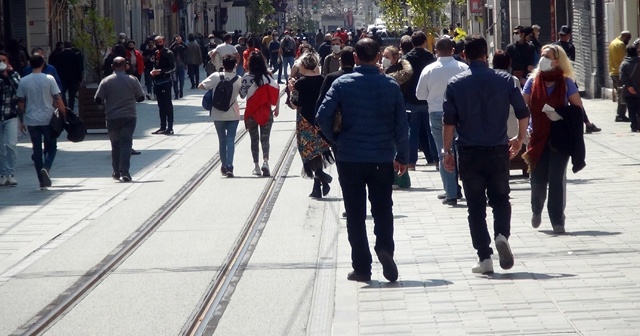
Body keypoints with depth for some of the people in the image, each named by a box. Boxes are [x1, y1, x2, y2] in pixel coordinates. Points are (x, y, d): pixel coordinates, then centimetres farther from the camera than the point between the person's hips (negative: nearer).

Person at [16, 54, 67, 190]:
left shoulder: (23, 81, -1)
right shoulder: (49, 79, -7)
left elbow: (21, 102, 3)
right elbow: (58, 100, -7)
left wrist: (21, 120, 13)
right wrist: (64, 114, 3)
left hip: (31, 121, 2)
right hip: (48, 119, -2)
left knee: (37, 150, 8)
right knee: (51, 147, 11)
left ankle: (42, 181, 7)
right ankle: (46, 168, -17)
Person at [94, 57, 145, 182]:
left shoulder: (106, 81, -3)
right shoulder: (133, 80, -2)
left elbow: (98, 100, -3)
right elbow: (141, 97, 5)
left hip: (112, 118, 1)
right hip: (129, 117, -1)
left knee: (115, 144, 14)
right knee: (126, 143, -3)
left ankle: (116, 172, 21)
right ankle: (125, 172, -15)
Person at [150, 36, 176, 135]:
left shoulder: (168, 53, -8)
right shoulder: (155, 53, 13)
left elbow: (173, 68, -11)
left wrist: (160, 71, -20)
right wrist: (153, 71, 5)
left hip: (165, 82, -7)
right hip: (157, 81, 7)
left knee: (167, 105, -5)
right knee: (161, 105, 12)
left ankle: (170, 128, -5)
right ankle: (163, 127, 19)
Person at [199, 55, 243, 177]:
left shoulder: (216, 77, -9)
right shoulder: (238, 80, -8)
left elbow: (201, 86, -5)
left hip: (218, 114, 1)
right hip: (233, 114, -1)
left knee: (222, 140, 14)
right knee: (230, 140, 0)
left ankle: (224, 165, 22)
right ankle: (229, 166, -13)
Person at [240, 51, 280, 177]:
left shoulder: (246, 78, -9)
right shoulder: (269, 76, -4)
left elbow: (242, 95, -8)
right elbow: (276, 92, -6)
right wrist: (277, 108, 6)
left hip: (251, 113, -1)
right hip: (266, 112, 1)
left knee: (254, 140, 10)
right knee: (265, 139, 5)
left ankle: (256, 166, 11)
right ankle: (265, 161, -16)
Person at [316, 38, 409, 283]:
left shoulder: (343, 84, -5)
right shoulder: (391, 86, -1)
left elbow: (323, 117, -11)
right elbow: (402, 125, -1)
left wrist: (336, 141, 5)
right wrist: (402, 157, 9)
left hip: (349, 159, -1)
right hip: (382, 159, 1)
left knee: (355, 214, 8)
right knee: (383, 210, 11)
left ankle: (361, 268, 8)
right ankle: (385, 248, -15)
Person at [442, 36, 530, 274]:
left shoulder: (456, 84, -2)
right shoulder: (505, 80, 0)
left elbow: (449, 121, -6)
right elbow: (523, 113, 3)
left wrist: (447, 151, 2)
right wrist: (520, 139, 17)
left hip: (469, 153, -1)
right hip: (498, 151, 1)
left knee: (476, 206, 5)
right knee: (500, 198, 15)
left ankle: (484, 257, 1)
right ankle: (501, 234, -13)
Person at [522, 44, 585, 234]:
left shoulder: (566, 82, -2)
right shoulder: (533, 81, 1)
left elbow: (578, 107, -1)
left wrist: (562, 117, -16)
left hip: (560, 137, -1)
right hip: (538, 136, 2)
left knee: (557, 179, -4)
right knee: (538, 179, 4)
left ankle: (558, 221, 3)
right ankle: (537, 210, 34)